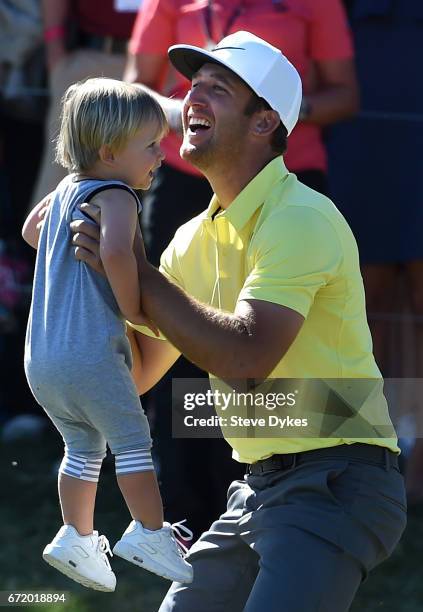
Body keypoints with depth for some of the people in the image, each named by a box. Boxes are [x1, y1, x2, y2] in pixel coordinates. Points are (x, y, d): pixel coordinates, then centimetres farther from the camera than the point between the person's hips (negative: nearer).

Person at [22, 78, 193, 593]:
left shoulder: (66, 189, 14)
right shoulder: (114, 197, -14)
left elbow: (30, 229, 35)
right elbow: (116, 251, -35)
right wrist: (132, 306, -20)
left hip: (40, 360, 9)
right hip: (90, 355, -9)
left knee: (84, 448, 23)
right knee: (133, 439, 6)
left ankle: (76, 537, 25)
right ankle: (149, 532, 8)